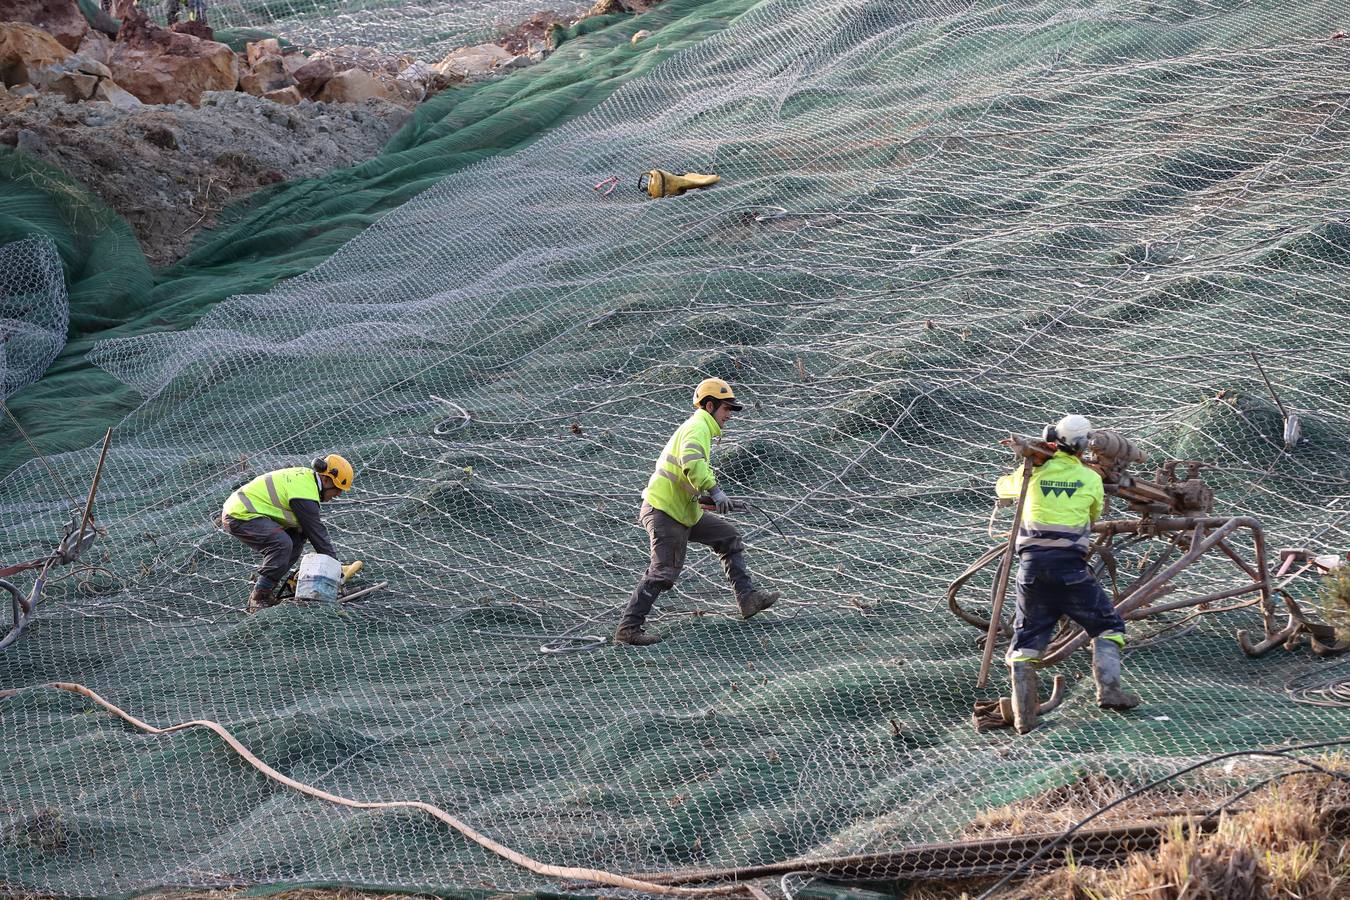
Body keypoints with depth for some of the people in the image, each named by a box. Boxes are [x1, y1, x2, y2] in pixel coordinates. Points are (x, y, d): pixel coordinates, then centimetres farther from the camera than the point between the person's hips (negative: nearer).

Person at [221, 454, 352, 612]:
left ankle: (267, 587, 10)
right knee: (282, 543, -27)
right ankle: (259, 598, -19)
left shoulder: (306, 475, 10)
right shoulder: (305, 494, -20)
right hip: (240, 516, -11)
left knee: (296, 535, 11)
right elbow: (317, 532, -15)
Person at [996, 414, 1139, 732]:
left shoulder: (1032, 473, 6)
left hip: (1031, 563, 2)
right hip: (1070, 566, -2)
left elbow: (1002, 488, 27)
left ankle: (1023, 715, -1)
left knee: (1026, 639, 9)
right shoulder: (1091, 479, 2)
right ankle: (1108, 690, 0)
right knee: (1108, 625, 15)